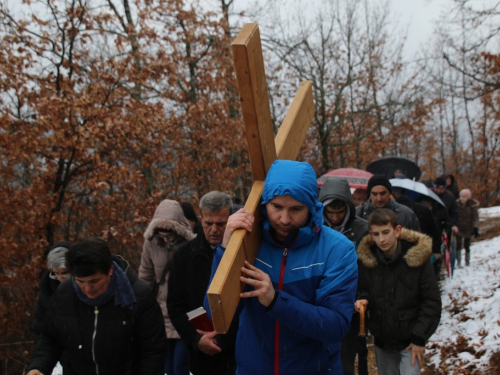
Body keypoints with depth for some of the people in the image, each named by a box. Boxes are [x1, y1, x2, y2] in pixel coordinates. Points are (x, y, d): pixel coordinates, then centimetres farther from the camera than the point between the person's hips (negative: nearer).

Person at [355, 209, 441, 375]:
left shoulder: (417, 258, -14)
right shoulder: (366, 259, -6)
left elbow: (431, 302, -9)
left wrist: (419, 338, -10)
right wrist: (363, 300, -12)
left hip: (410, 340, -4)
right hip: (382, 340, 4)